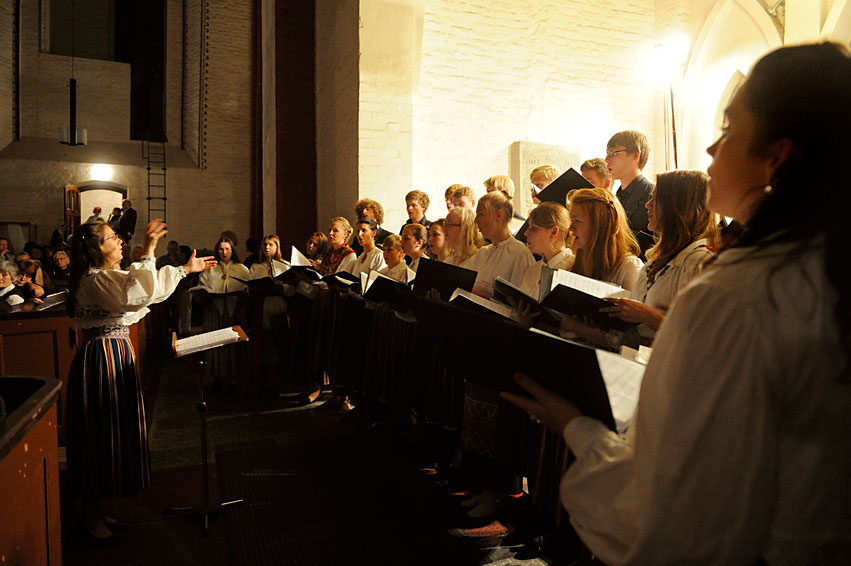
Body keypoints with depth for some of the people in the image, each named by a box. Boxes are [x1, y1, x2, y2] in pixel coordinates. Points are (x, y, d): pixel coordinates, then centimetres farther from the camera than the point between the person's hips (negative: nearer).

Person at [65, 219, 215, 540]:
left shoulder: (108, 277, 14)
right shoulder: (95, 279, -19)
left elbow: (150, 287, 24)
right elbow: (141, 292, -36)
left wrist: (186, 269, 28)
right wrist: (148, 251, -30)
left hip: (116, 355, 10)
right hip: (100, 360, -10)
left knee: (110, 432, 16)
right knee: (100, 433, 0)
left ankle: (94, 508, 31)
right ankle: (91, 514, 16)